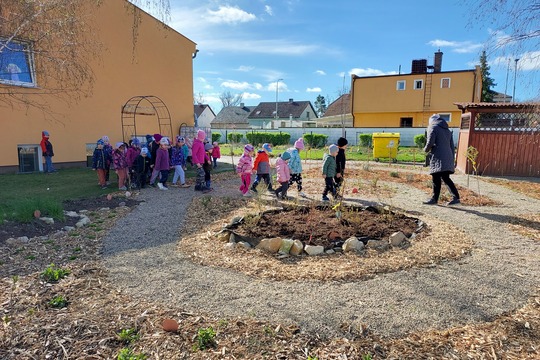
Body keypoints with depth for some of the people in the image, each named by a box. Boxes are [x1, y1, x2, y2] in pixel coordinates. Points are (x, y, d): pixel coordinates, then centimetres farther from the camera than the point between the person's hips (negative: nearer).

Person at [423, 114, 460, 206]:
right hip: (448, 158, 8)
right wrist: (452, 159, 22)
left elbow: (430, 143, -11)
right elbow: (452, 146, 21)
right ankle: (456, 197, 7)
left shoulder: (433, 127, 1)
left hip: (438, 158, -7)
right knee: (446, 178, 11)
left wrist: (426, 149, 9)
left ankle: (434, 198, -3)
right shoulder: (448, 130, 23)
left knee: (436, 178, -5)